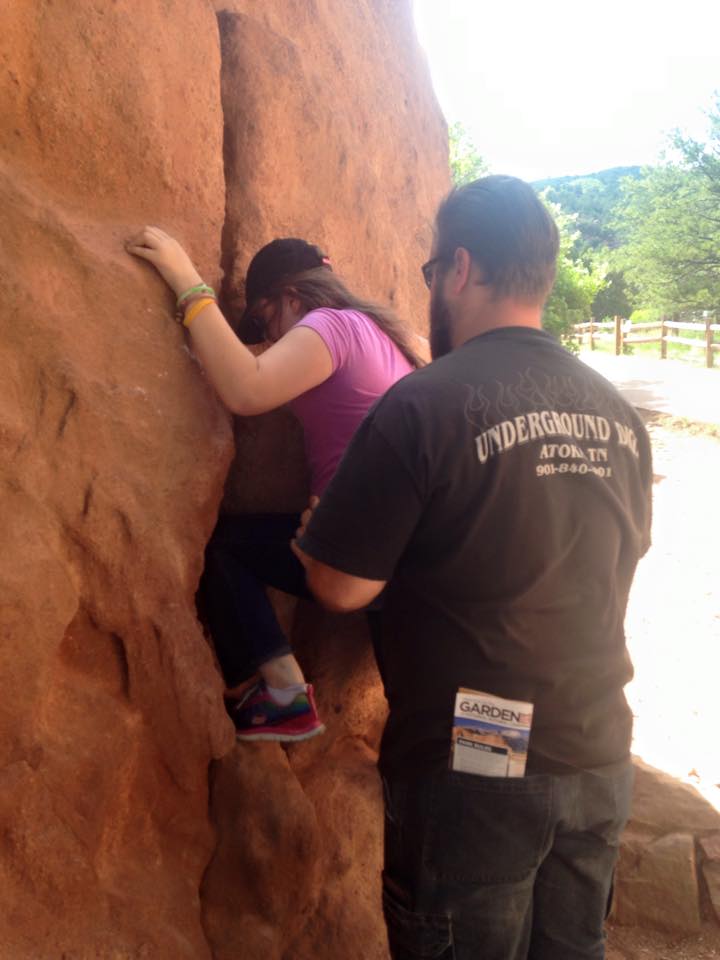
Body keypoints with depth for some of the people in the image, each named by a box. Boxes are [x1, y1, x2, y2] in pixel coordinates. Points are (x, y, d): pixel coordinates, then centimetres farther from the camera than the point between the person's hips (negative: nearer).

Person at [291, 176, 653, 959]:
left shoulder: (424, 406, -18)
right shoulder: (618, 416, 1)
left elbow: (342, 588, -15)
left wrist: (311, 535, 7)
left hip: (471, 766, -5)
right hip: (598, 759, 6)